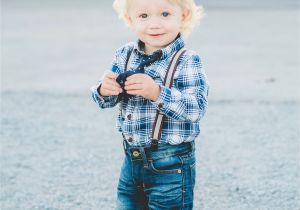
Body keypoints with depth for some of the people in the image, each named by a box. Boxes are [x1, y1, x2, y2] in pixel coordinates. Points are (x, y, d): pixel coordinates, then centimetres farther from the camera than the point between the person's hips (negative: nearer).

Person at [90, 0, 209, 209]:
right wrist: (104, 90, -18)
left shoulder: (188, 62, -15)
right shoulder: (125, 55, 1)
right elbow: (107, 100, 6)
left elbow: (197, 108, -23)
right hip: (132, 158, 6)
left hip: (171, 164, -5)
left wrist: (157, 93, -35)